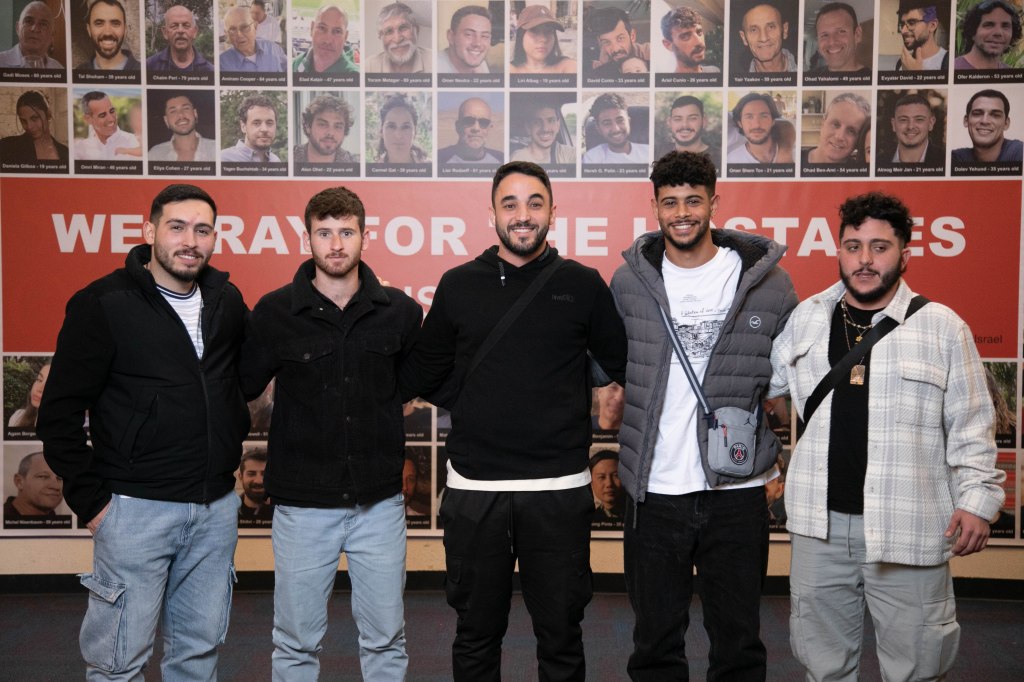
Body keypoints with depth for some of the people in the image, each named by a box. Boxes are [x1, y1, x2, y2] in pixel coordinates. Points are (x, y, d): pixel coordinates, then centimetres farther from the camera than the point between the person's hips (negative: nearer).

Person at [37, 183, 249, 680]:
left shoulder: (227, 301, 6)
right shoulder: (103, 304, -8)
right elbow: (60, 415, -7)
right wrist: (89, 501, -8)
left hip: (217, 507, 5)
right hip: (136, 508, -4)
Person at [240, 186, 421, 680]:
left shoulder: (399, 311, -2)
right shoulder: (274, 311, -5)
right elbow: (243, 387, 3)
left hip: (380, 503, 1)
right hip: (302, 504, -1)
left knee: (385, 639, 13)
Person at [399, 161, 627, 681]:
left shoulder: (582, 284, 1)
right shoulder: (458, 285, 4)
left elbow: (622, 366, 8)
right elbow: (421, 376, 11)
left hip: (559, 489, -1)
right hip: (473, 489, 1)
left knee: (561, 635, 12)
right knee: (476, 634, 16)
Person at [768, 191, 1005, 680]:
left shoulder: (943, 327, -2)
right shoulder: (805, 318, 5)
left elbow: (970, 429, 0)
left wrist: (976, 499, -5)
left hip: (908, 529, -2)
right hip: (820, 525, 3)